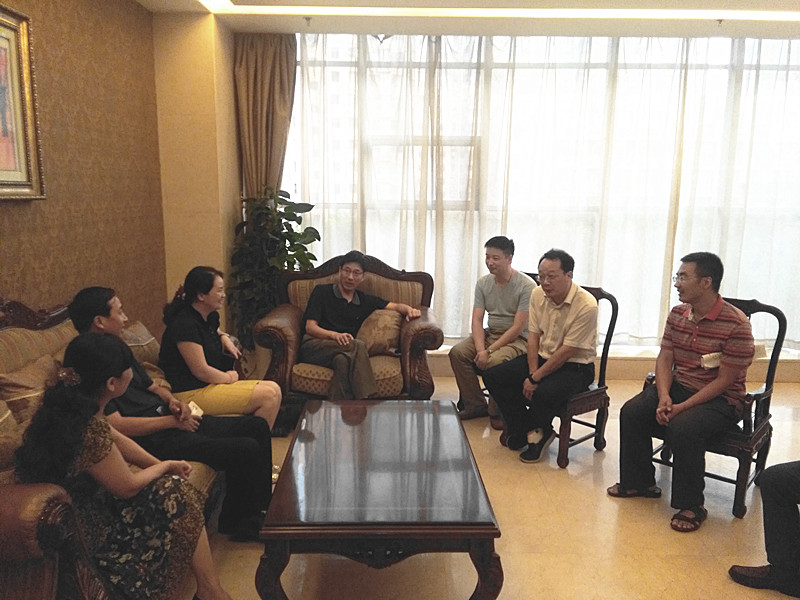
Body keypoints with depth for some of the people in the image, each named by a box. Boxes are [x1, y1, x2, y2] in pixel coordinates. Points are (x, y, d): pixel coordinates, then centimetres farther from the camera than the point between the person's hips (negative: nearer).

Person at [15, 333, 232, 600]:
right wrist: (165, 466, -1)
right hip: (87, 532, -8)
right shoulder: (89, 432, -34)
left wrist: (164, 466, 4)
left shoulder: (67, 404, -7)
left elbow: (117, 440, 8)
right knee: (178, 496, -2)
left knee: (175, 489, 7)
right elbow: (128, 486, -19)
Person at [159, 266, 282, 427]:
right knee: (268, 396, -17)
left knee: (274, 389, 0)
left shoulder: (210, 317, 9)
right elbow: (201, 371, -20)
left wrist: (225, 338, 14)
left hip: (210, 384, 10)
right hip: (192, 393, -10)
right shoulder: (185, 325, -21)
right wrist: (228, 377, -4)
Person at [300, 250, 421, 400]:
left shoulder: (365, 301, 24)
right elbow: (310, 327, 3)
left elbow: (396, 306, 25)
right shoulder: (322, 292, 13)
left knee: (343, 360, -38)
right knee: (357, 345, -33)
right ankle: (367, 401, -42)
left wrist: (409, 310, -1)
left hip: (342, 351, 3)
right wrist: (335, 335, -17)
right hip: (313, 346, -3)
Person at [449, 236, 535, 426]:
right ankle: (475, 405, -3)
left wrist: (489, 350, -22)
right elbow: (477, 320, -3)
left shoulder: (527, 286, -15)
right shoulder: (483, 283, 3)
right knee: (457, 352, -17)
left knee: (494, 360, -35)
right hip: (490, 334, 6)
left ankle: (497, 412, -11)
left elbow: (517, 327, -19)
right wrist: (480, 349, -21)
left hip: (518, 339, -6)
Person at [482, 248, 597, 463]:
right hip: (542, 356, 7)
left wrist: (535, 378, -18)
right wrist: (532, 372, -10)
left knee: (545, 393, -36)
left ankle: (525, 430, -1)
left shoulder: (586, 306, -22)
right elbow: (533, 337, 2)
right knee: (492, 376, -8)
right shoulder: (537, 294, -2)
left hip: (575, 366, -7)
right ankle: (534, 432, 0)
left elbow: (567, 352, -21)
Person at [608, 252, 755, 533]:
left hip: (720, 399, -6)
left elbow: (724, 380, -18)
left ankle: (691, 505, -10)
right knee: (631, 412, -13)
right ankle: (639, 482, 7)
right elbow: (664, 359, 3)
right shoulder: (677, 314, 3)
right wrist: (663, 397, -15)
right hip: (677, 386, 7)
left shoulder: (736, 324, -18)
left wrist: (681, 407, -23)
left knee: (682, 428, -32)